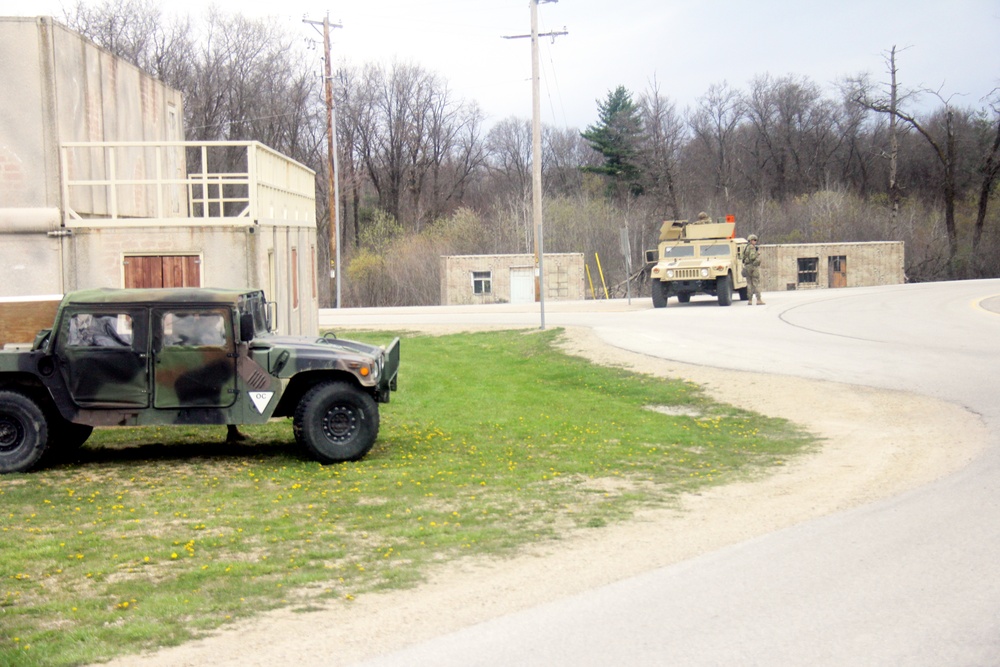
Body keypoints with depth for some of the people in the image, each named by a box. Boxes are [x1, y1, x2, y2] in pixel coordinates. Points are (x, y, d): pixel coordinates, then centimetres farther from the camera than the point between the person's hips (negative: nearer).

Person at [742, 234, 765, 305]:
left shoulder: (746, 248, 16)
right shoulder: (752, 247, -13)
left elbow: (744, 258, 17)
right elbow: (752, 257, -22)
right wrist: (757, 253, -9)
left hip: (747, 266, 9)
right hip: (753, 266, -8)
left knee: (749, 284, 8)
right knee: (756, 284, -6)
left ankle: (749, 300, 5)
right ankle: (758, 300, -8)